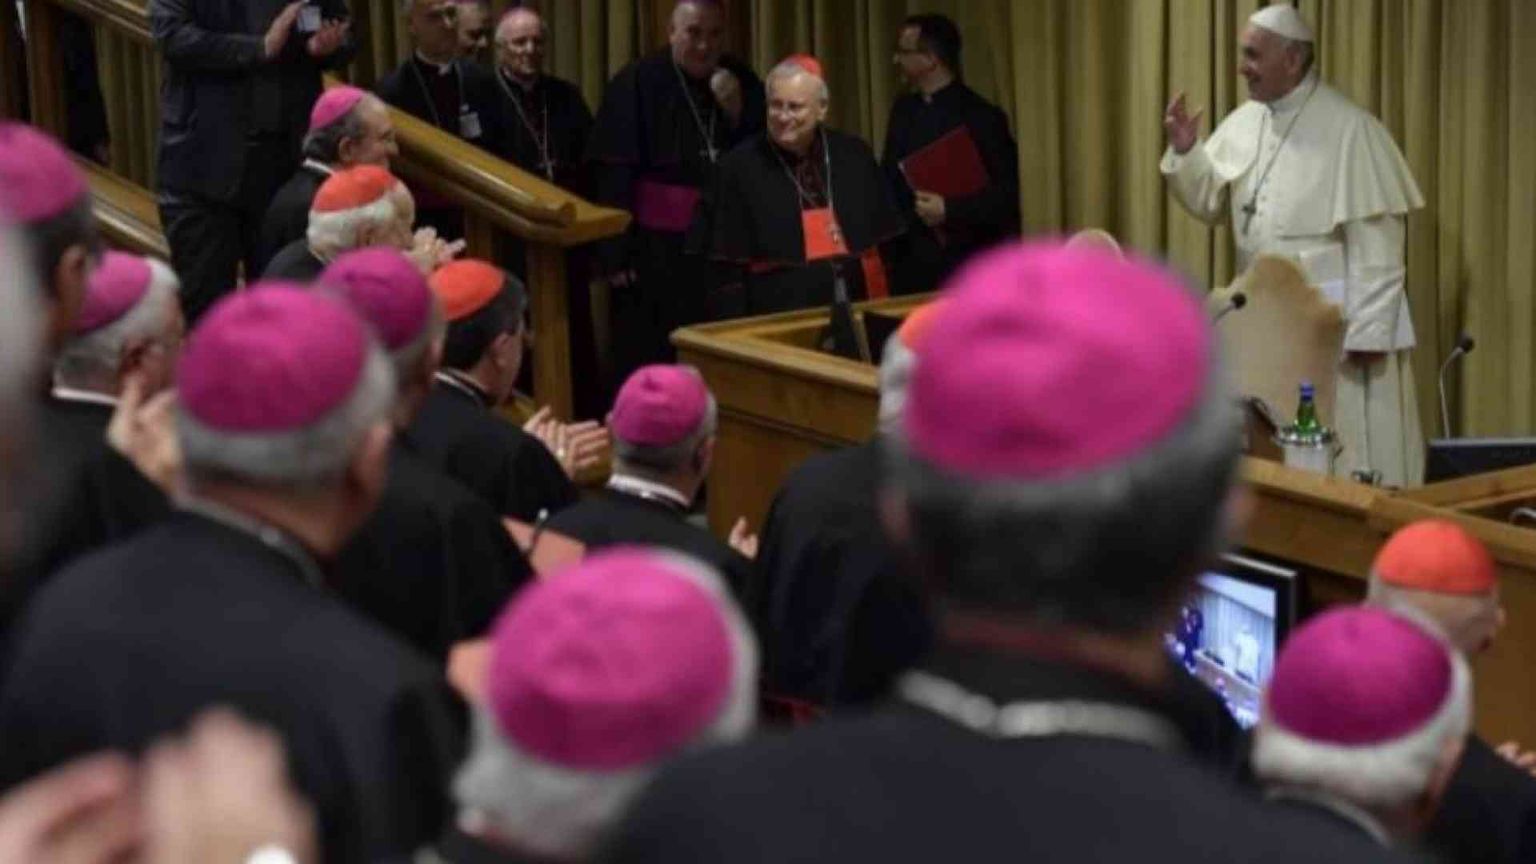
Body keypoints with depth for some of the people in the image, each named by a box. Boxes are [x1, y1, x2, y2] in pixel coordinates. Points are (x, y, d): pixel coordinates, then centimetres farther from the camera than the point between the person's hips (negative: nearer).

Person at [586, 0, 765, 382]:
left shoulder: (741, 82, 5)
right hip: (653, 244, -4)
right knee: (648, 359, 0)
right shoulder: (638, 83, -8)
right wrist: (615, 253, -15)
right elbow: (613, 174, -11)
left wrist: (736, 112, -12)